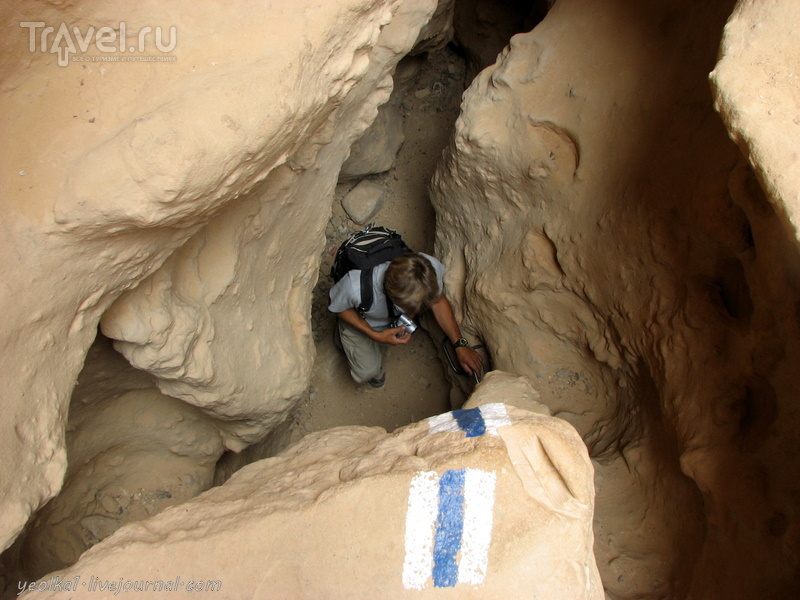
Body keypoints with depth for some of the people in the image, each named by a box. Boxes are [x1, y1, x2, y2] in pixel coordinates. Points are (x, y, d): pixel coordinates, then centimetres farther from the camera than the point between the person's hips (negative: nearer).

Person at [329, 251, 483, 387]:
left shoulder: (431, 268, -37)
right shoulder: (356, 286, -47)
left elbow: (439, 301, -14)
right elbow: (337, 307, -23)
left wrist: (460, 345, -15)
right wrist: (376, 335, -31)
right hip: (360, 320, -4)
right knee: (367, 372, -12)